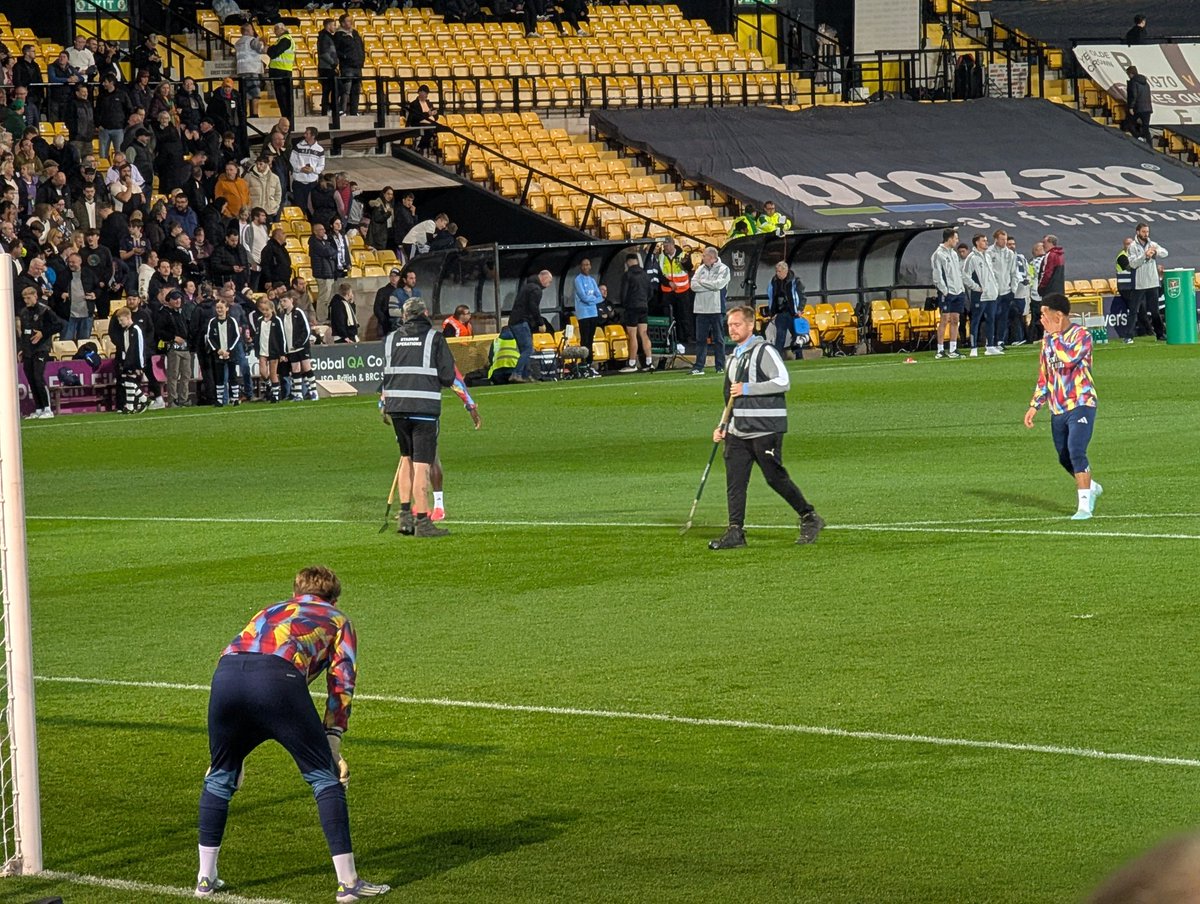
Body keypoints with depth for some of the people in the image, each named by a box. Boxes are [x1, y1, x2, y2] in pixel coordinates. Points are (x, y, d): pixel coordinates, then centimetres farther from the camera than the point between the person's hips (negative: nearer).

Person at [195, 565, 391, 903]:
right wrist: (333, 741, 11)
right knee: (325, 775, 8)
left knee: (220, 776, 24)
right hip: (279, 676, -4)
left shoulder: (270, 612, 42)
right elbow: (342, 681, 16)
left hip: (226, 672, 4)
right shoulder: (338, 620, 31)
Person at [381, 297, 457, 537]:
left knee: (407, 457, 21)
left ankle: (405, 515, 16)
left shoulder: (390, 339, 10)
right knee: (422, 464, -2)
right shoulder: (435, 338, -2)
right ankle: (422, 522, -1)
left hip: (396, 407, 4)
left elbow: (383, 375, 8)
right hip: (424, 408, -4)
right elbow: (448, 377, -3)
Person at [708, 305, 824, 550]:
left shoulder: (764, 352, -7)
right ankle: (735, 532, -2)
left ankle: (809, 518, 12)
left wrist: (747, 389, -18)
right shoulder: (734, 357, 19)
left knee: (775, 478, -4)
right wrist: (722, 427, 17)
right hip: (738, 432, 8)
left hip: (765, 429, -8)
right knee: (734, 481, -2)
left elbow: (783, 381, -19)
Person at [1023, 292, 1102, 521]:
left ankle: (1085, 506, -17)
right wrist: (1034, 406, 17)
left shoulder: (1081, 335, -11)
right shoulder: (1048, 337, 12)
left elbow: (1068, 359, -30)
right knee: (1064, 458, 13)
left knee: (1076, 452, -20)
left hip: (1081, 405, -7)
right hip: (1057, 408, 7)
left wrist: (1054, 334, -19)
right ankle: (1091, 488, 38)